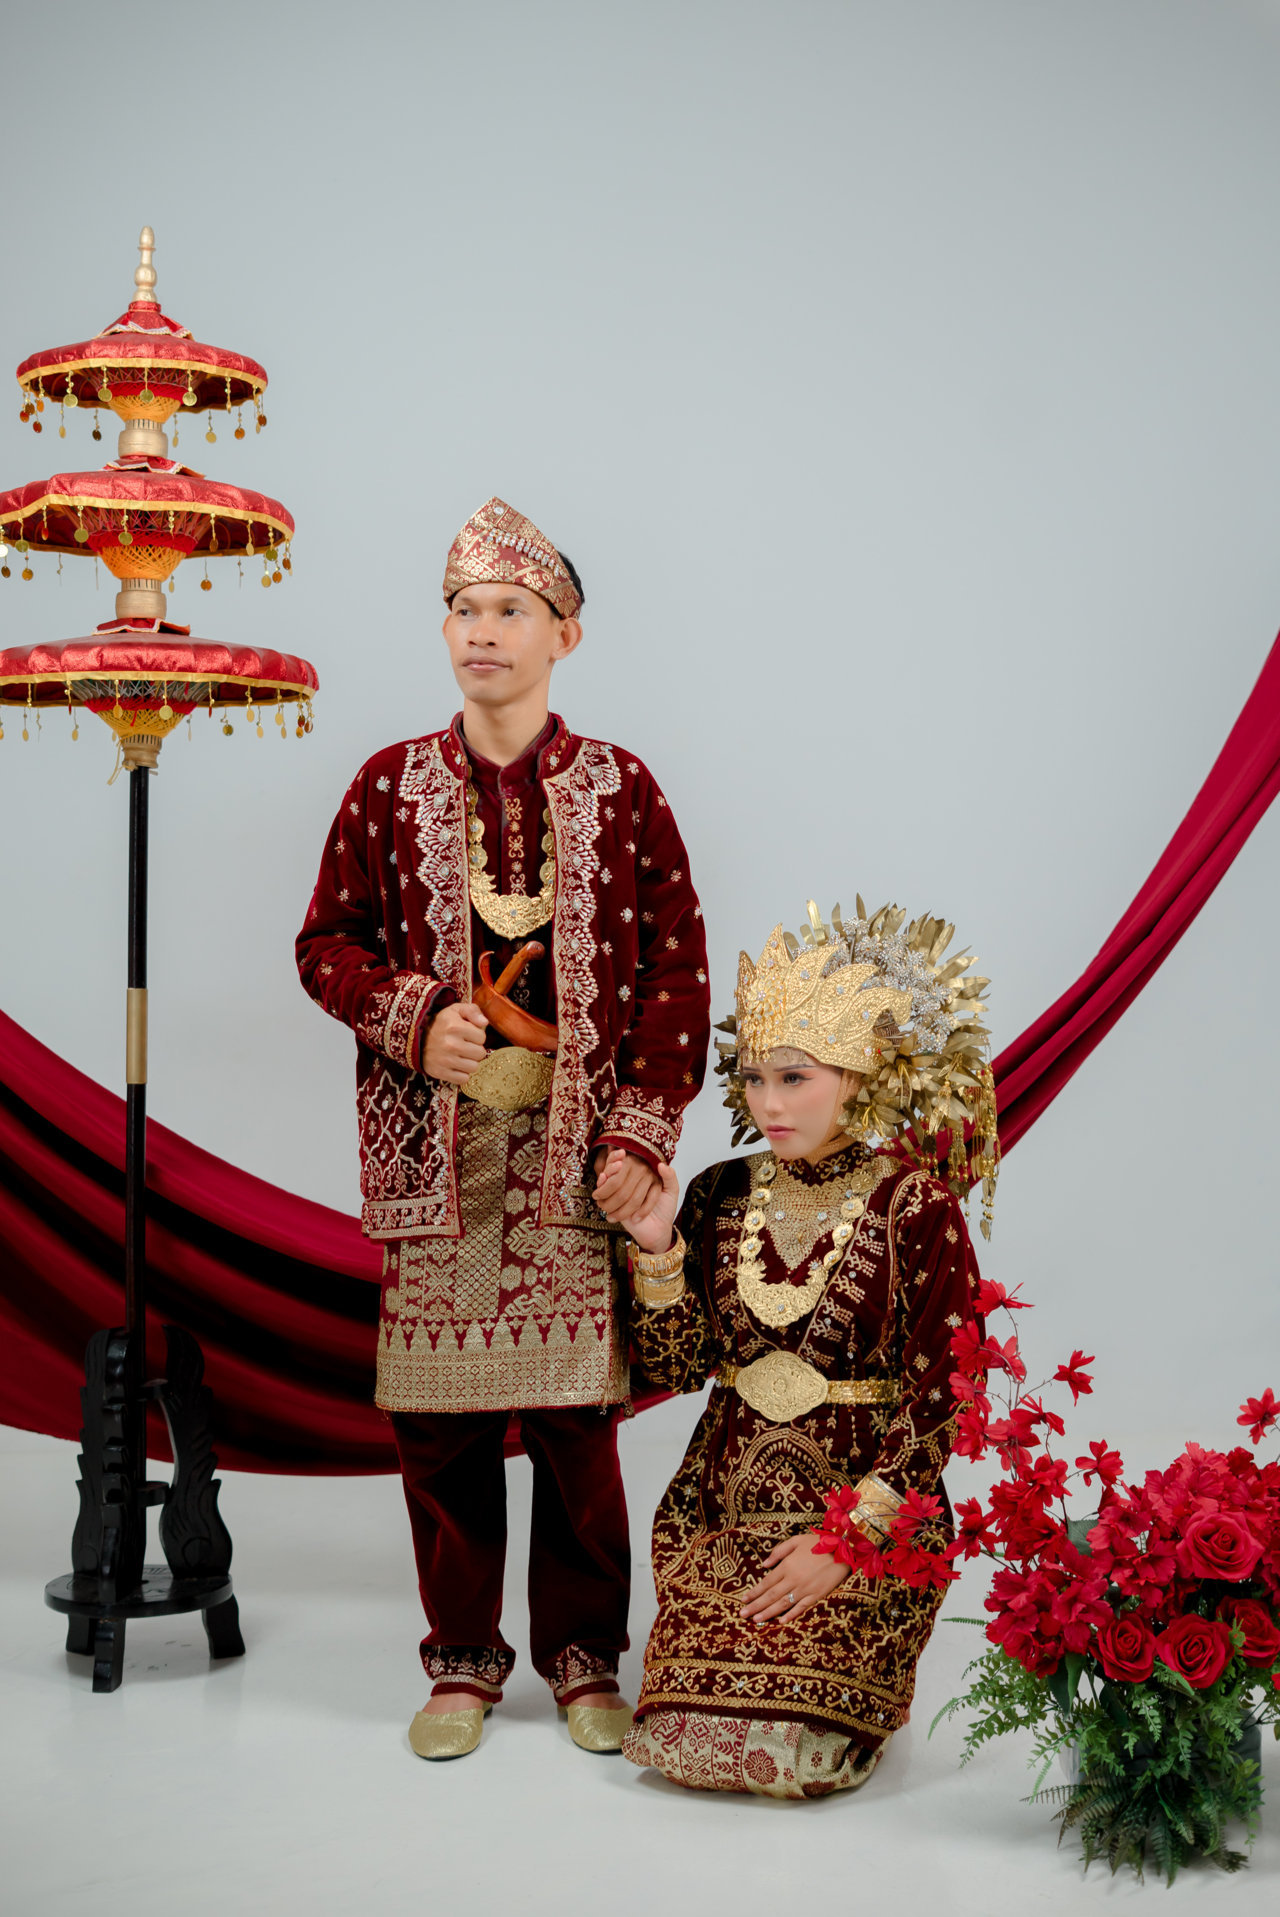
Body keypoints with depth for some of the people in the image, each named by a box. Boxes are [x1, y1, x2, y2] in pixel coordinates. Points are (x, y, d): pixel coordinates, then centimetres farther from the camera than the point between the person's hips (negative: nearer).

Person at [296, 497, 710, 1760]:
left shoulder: (619, 790, 3)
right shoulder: (391, 786, 6)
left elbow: (677, 970, 2)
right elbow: (326, 942, 10)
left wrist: (640, 1134, -5)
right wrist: (414, 1017, -9)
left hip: (577, 1144, -1)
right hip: (438, 1143, 1)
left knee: (577, 1405, 3)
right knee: (438, 1408, 4)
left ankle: (584, 1657, 20)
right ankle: (462, 1659, 19)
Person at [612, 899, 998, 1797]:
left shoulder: (916, 1209, -8)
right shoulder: (721, 1196, 5)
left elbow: (938, 1397, -10)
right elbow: (679, 1365, 6)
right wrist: (659, 1249, -8)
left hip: (870, 1507, -3)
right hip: (725, 1502, 4)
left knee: (795, 1745, -17)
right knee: (689, 1730, -15)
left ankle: (870, 1688, 15)